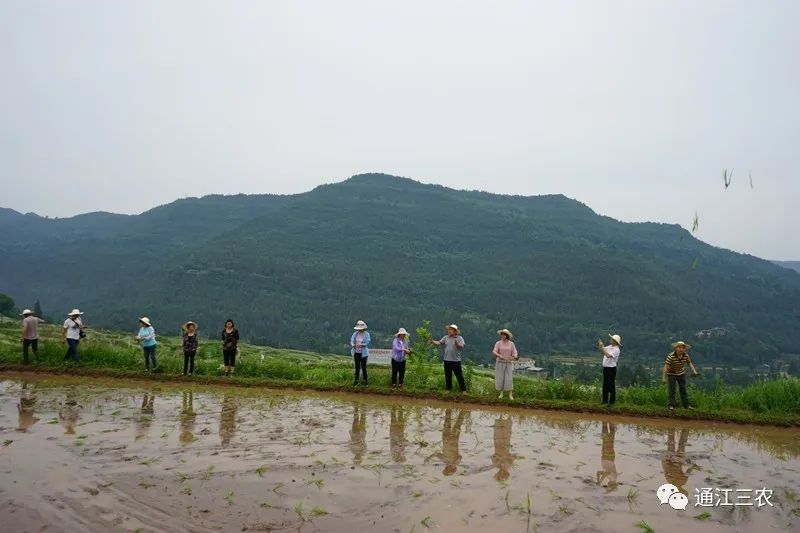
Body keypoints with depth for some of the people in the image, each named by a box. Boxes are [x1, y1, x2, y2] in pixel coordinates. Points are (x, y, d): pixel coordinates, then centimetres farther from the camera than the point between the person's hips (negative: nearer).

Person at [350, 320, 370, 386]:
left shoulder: (366, 334, -7)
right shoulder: (355, 333, 3)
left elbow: (368, 342, -14)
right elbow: (352, 340, -1)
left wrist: (361, 344, -25)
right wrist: (353, 344, -22)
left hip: (363, 353, -4)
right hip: (356, 353, 4)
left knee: (363, 367, 1)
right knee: (357, 367, 14)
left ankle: (365, 380, 14)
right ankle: (356, 380, 23)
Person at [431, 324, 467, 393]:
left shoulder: (459, 338, -2)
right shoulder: (446, 337, 9)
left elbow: (462, 346, -15)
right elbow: (439, 343, 2)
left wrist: (457, 344, -36)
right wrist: (432, 341, -15)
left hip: (456, 361, -4)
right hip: (447, 360, 4)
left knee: (459, 376, 1)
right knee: (448, 376, 12)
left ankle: (463, 390, 10)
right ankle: (448, 389, 24)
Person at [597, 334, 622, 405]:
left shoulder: (616, 350, -17)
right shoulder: (610, 346, 9)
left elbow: (608, 355, -30)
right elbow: (602, 351, 18)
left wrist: (602, 346, -28)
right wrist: (599, 345, 0)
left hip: (611, 368, -9)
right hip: (605, 367, 9)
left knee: (611, 386, 0)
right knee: (605, 385, 14)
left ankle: (612, 402, 8)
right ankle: (605, 401, 23)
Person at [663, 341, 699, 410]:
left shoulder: (686, 355, -14)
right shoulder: (671, 356, -28)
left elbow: (689, 363, 4)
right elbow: (666, 366, -27)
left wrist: (694, 371, -8)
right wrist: (664, 377, -28)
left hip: (681, 374, 5)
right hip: (671, 374, -4)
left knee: (683, 389, 8)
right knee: (672, 390, -4)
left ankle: (686, 405, 15)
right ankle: (671, 406, 2)